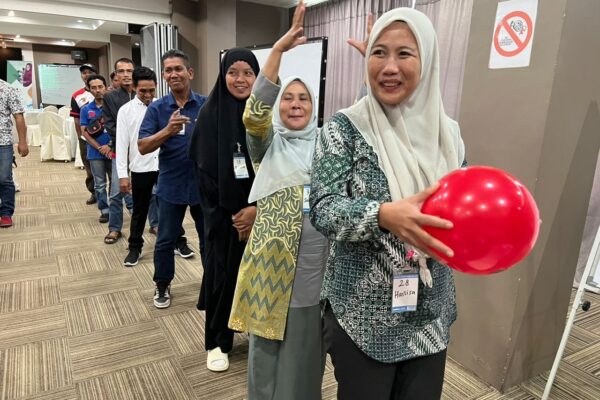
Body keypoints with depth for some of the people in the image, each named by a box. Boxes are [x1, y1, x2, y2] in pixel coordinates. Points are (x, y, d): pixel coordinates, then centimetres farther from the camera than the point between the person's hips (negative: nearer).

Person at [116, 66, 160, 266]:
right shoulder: (125, 110, -2)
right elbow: (122, 144, -3)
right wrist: (122, 174, -7)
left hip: (164, 165, 1)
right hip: (140, 168, 0)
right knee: (139, 211, 11)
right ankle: (135, 247, 26)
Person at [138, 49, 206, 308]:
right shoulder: (157, 108, -2)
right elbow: (142, 147, -9)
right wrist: (168, 130, -24)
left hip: (205, 183, 0)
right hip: (171, 185, 1)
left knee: (209, 238, 15)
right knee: (165, 240, 12)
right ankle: (162, 286, 33)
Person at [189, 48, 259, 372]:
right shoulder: (210, 113, -6)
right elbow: (206, 170, -8)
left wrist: (256, 208, -13)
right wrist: (231, 214, -11)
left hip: (262, 209, 2)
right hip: (224, 211, -2)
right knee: (222, 271, 7)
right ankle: (217, 341, 26)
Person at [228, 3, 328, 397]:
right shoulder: (270, 144, 4)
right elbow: (255, 114, -15)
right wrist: (280, 48, -20)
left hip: (317, 265, 2)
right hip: (274, 261, -1)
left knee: (305, 349, 17)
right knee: (268, 348, 14)